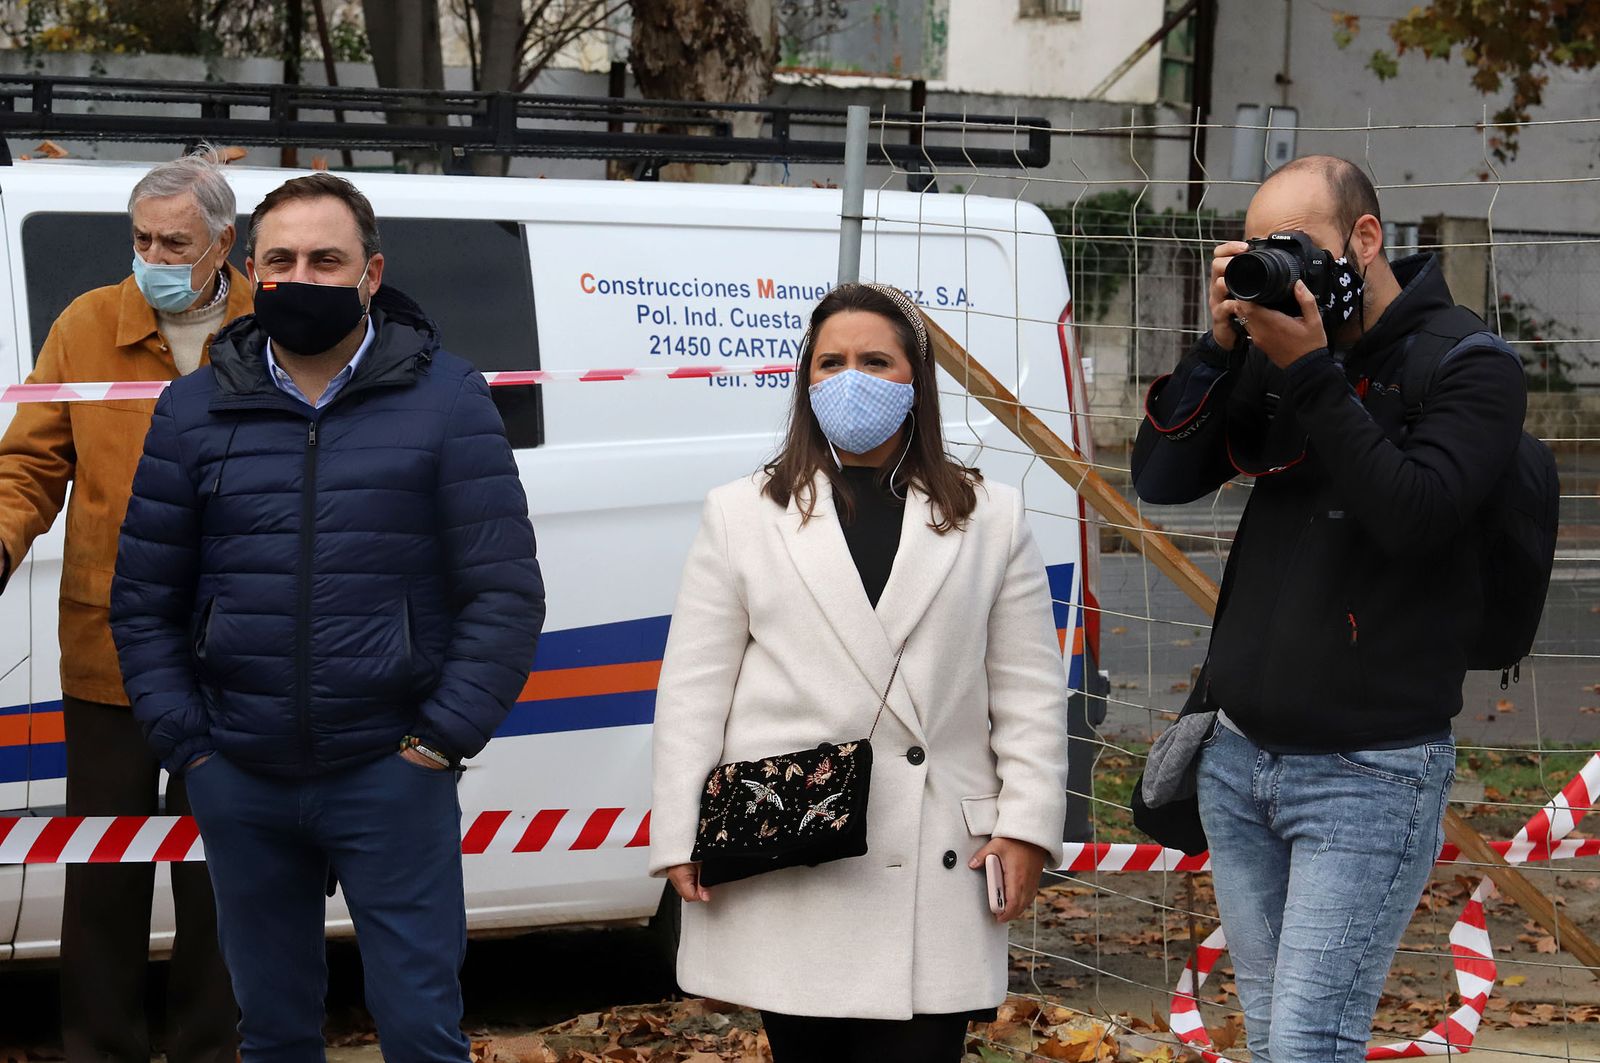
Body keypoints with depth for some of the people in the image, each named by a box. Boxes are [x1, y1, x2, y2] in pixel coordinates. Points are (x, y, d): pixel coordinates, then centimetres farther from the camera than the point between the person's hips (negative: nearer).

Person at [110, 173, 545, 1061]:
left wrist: (442, 739, -9)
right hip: (241, 786, 3)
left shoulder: (445, 402, -1)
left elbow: (506, 593, -3)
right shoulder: (195, 412, 6)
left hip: (390, 777, -3)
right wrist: (186, 746, 0)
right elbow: (143, 601, 8)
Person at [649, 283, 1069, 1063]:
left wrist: (1027, 824, 0)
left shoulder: (990, 520, 12)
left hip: (934, 874, 0)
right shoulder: (742, 516, 10)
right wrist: (680, 839, -1)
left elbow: (1029, 690, 10)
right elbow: (693, 690, 6)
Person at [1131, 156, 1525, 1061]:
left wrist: (1311, 373, -22)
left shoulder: (1469, 368, -7)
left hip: (1368, 773, -6)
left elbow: (1413, 513, -20)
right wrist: (1222, 345, -8)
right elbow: (1162, 479, 4)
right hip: (1241, 759, 6)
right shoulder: (1272, 353, 8)